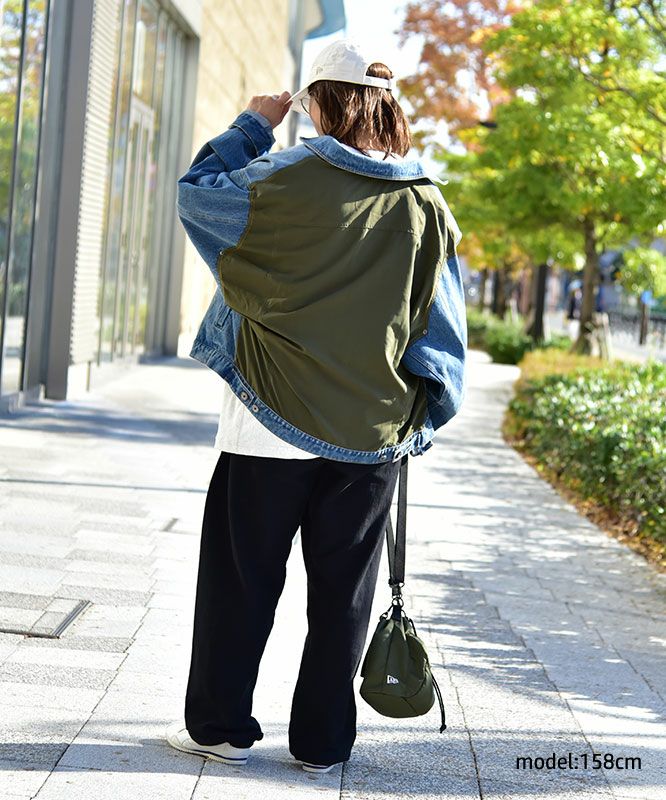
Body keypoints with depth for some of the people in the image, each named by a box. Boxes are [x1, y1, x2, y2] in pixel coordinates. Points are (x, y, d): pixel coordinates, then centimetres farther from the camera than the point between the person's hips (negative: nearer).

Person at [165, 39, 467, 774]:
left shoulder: (292, 180, -10)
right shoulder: (428, 206, 2)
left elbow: (196, 192, 4)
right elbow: (440, 328, 7)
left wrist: (254, 124, 12)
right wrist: (420, 419, 15)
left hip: (275, 422, -3)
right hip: (373, 435, 3)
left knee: (241, 577, 10)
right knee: (342, 590, 11)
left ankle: (220, 725, 18)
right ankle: (322, 741, 19)